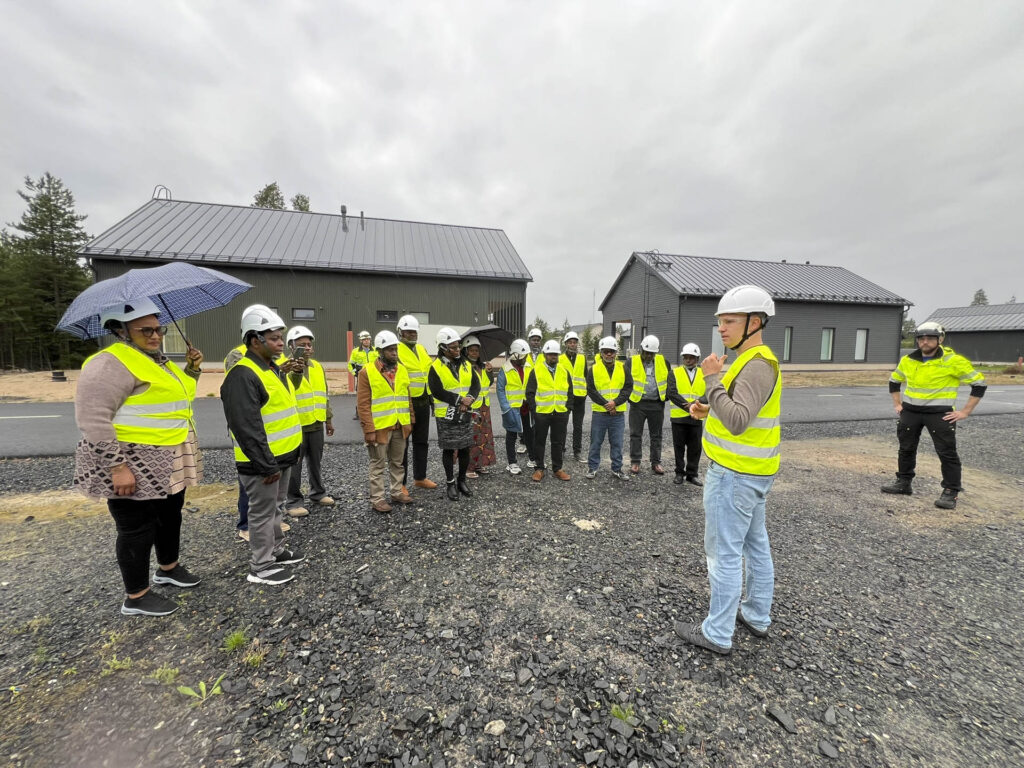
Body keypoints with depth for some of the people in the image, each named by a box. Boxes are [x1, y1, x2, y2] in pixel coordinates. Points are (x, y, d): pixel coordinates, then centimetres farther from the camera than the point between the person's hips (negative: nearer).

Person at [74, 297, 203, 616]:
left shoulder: (157, 360, 11)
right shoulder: (111, 363, -18)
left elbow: (177, 395, 25)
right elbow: (92, 420, -23)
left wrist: (192, 368, 7)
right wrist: (117, 467, -25)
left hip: (167, 464, 9)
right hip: (134, 466, -9)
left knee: (170, 516, 22)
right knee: (138, 529, 5)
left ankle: (168, 569, 42)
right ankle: (136, 598, 23)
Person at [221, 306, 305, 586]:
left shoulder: (274, 368, 11)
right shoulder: (242, 375, -21)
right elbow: (247, 427, -26)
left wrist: (294, 448, 19)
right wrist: (266, 465, -23)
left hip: (282, 455, 10)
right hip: (262, 461, -9)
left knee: (276, 507, 22)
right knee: (263, 512, 5)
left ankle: (276, 550, 38)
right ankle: (261, 567, 20)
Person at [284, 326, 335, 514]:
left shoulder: (318, 367, 10)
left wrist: (329, 419, 17)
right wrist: (297, 370, -49)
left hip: (316, 424, 6)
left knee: (315, 462, 18)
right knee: (294, 465, 6)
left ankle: (318, 492, 33)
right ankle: (293, 500, 20)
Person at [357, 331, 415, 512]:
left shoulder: (401, 369, 7)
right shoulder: (367, 372, -10)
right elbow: (363, 404, -11)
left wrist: (410, 422, 10)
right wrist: (369, 429, -15)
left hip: (400, 427, 5)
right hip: (379, 427, -5)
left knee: (397, 462, 17)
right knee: (378, 465, 7)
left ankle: (397, 492, 31)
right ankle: (377, 499, 18)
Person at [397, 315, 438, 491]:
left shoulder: (421, 349, 13)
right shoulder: (397, 351, -10)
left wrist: (430, 396, 19)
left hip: (423, 402, 7)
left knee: (422, 442, 17)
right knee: (402, 444, 3)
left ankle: (420, 477, 31)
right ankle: (400, 483, 15)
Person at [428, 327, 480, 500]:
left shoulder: (466, 365, 7)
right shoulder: (436, 367, -9)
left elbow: (476, 384, 4)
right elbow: (437, 391, -17)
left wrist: (469, 400, -15)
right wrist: (460, 400, -19)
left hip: (465, 414, 4)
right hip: (446, 416, -4)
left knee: (465, 449, 11)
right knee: (448, 450, 7)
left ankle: (462, 480, 28)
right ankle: (450, 483, 21)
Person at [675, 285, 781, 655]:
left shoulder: (757, 366, -22)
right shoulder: (755, 361, 11)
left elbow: (737, 422, -32)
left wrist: (712, 379, -26)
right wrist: (710, 410, 6)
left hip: (735, 475, -11)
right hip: (751, 471, 11)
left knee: (724, 552, 1)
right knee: (755, 545, 20)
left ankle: (717, 633, 15)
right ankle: (757, 616, 37)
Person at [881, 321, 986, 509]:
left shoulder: (953, 361, -9)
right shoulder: (908, 360, 4)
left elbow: (979, 383, -4)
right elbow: (894, 381, 19)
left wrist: (965, 412, -8)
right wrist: (897, 404, 11)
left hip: (939, 413, -4)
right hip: (910, 411, 4)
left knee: (947, 453, -1)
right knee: (906, 448, 12)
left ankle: (951, 492, 9)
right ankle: (903, 482, 24)